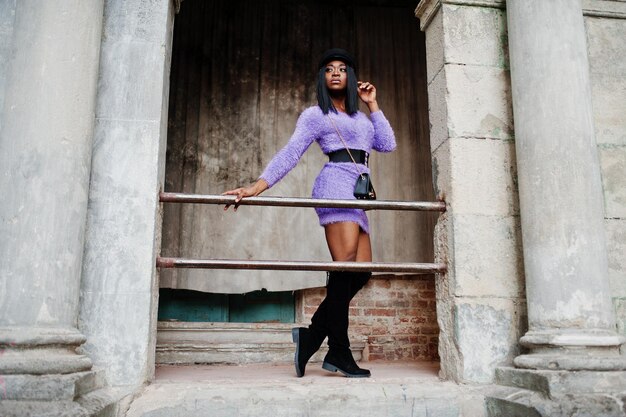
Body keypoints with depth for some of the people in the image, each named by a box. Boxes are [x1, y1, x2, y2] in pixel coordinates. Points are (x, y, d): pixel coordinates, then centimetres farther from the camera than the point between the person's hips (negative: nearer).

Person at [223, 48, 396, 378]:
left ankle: (311, 335, 1)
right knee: (345, 265, -19)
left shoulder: (360, 118, 29)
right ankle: (339, 353, -15)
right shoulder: (315, 115, 10)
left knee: (361, 271, -5)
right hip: (336, 185, -7)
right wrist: (258, 186, -15)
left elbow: (388, 144, 17)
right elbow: (290, 153, -2)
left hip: (357, 196, 7)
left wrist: (372, 105, 19)